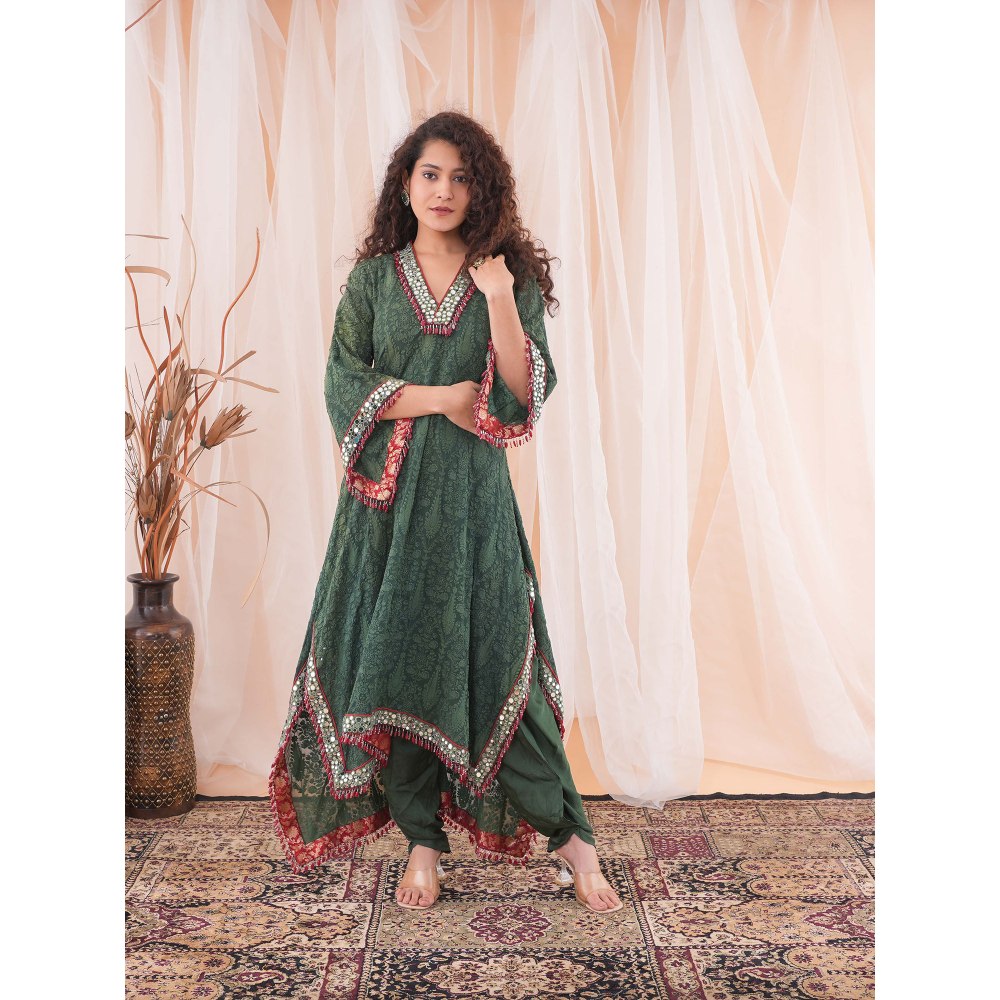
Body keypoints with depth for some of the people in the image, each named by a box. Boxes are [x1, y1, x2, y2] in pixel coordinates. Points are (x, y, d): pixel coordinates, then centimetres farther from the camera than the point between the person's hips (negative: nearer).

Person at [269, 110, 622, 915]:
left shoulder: (510, 277, 5)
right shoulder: (374, 278, 8)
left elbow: (528, 392, -5)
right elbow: (344, 383, -1)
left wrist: (500, 303, -16)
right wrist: (443, 399, -8)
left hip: (473, 496, -1)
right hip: (389, 495, 2)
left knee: (496, 658, -3)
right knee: (396, 661, 2)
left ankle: (569, 835, 8)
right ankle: (423, 841, 15)